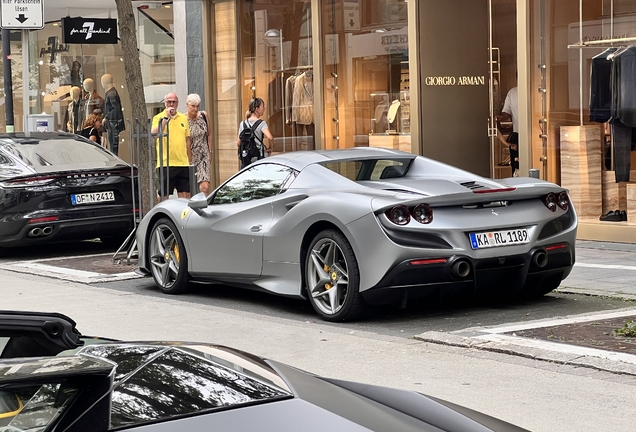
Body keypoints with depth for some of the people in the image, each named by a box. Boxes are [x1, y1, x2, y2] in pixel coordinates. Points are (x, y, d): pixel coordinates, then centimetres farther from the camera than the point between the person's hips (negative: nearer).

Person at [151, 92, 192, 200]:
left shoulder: (183, 118, 13)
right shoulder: (158, 118, 0)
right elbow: (154, 133, -19)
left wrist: (190, 161, 16)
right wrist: (166, 117, -20)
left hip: (183, 163, 4)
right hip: (165, 164, -4)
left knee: (185, 195, 5)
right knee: (164, 195, -1)